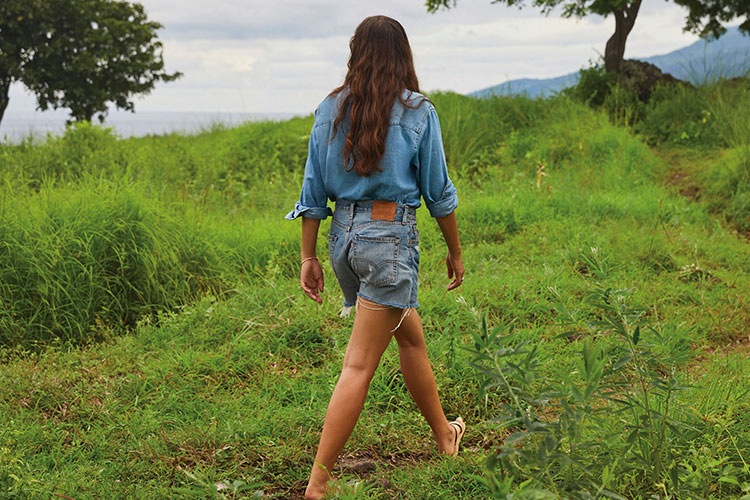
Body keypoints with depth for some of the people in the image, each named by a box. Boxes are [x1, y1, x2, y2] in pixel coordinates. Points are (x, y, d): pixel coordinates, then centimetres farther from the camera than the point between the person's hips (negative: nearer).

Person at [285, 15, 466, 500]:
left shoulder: (330, 110, 6)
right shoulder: (418, 112, -5)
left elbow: (313, 191, 6)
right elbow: (438, 192, -1)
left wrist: (309, 257, 11)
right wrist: (455, 250, 11)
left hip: (343, 237, 6)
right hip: (391, 239, -6)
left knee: (411, 333, 24)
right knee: (360, 365, -5)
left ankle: (444, 433, 41)